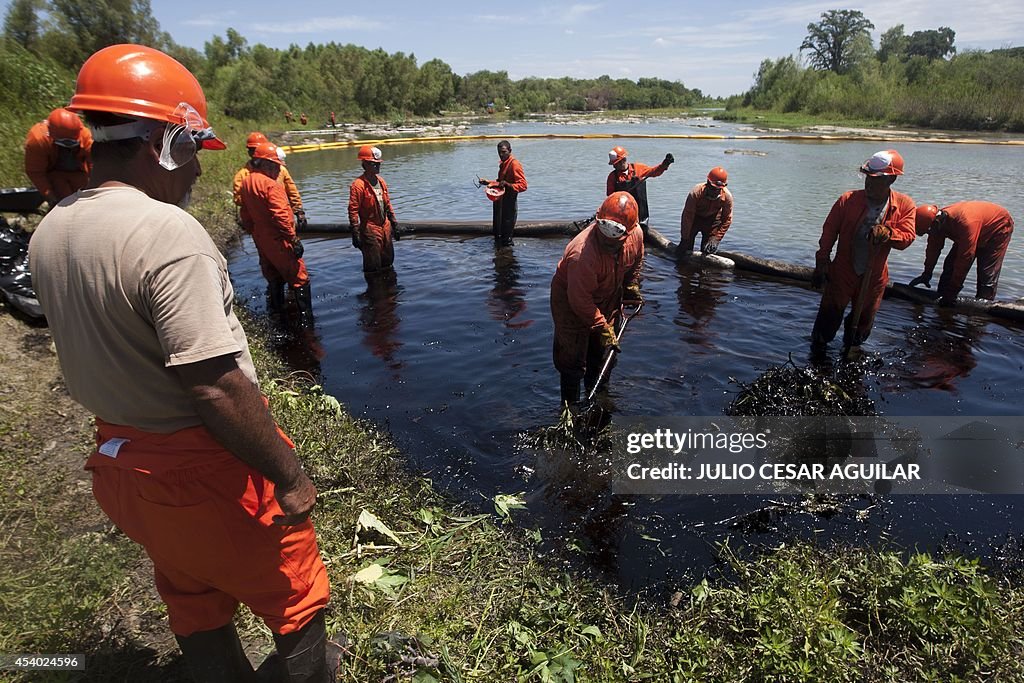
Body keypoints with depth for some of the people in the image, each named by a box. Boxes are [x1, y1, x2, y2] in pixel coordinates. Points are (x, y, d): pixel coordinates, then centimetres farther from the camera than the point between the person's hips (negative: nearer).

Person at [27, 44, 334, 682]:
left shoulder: (50, 233, 2)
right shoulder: (167, 232, -25)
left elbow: (92, 351, 10)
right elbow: (215, 387, -29)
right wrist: (289, 477, -20)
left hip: (119, 458, 9)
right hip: (204, 467, -8)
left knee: (195, 607, 26)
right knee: (295, 600, 15)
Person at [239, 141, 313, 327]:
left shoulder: (246, 183, 8)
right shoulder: (271, 185, -19)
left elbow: (245, 216, 15)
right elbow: (280, 216, -25)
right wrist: (294, 239, -22)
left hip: (260, 240, 9)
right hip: (278, 241, -9)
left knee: (273, 278, 21)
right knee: (300, 280, -2)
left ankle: (276, 312, 30)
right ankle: (306, 321, -1)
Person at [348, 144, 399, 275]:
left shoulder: (381, 182, 9)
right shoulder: (358, 185, -15)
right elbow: (353, 211, -16)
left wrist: (394, 224, 17)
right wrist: (355, 233, -19)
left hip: (385, 227, 7)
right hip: (370, 230, -7)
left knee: (388, 263, 19)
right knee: (373, 268, 1)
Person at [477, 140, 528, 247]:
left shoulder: (514, 164, -16)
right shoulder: (502, 163, 14)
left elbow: (523, 186, -22)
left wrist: (507, 185, -33)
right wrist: (488, 182, 15)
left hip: (509, 204, -10)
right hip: (500, 202, 10)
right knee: (497, 232, 19)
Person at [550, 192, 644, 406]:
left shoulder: (636, 235, -20)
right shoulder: (582, 253, -42)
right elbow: (580, 299, -33)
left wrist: (631, 286, 7)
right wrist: (602, 327, -27)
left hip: (608, 297, 7)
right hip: (571, 300, -6)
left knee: (603, 349, 21)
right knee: (573, 356, -3)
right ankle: (570, 402, 17)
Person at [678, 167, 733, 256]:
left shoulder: (727, 196, -26)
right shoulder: (696, 192, -34)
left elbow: (727, 219, -13)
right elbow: (687, 216, -27)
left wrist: (716, 238, -21)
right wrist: (685, 239, -25)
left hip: (713, 219, 2)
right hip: (695, 217, -1)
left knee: (709, 250, -7)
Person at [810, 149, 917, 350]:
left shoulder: (904, 205, -7)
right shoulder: (848, 199, -11)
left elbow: (908, 236, -14)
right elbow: (829, 232, -6)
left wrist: (887, 233, -37)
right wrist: (822, 264, -8)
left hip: (874, 277, 2)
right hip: (842, 272, -2)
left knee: (864, 320, 17)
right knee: (829, 317, 4)